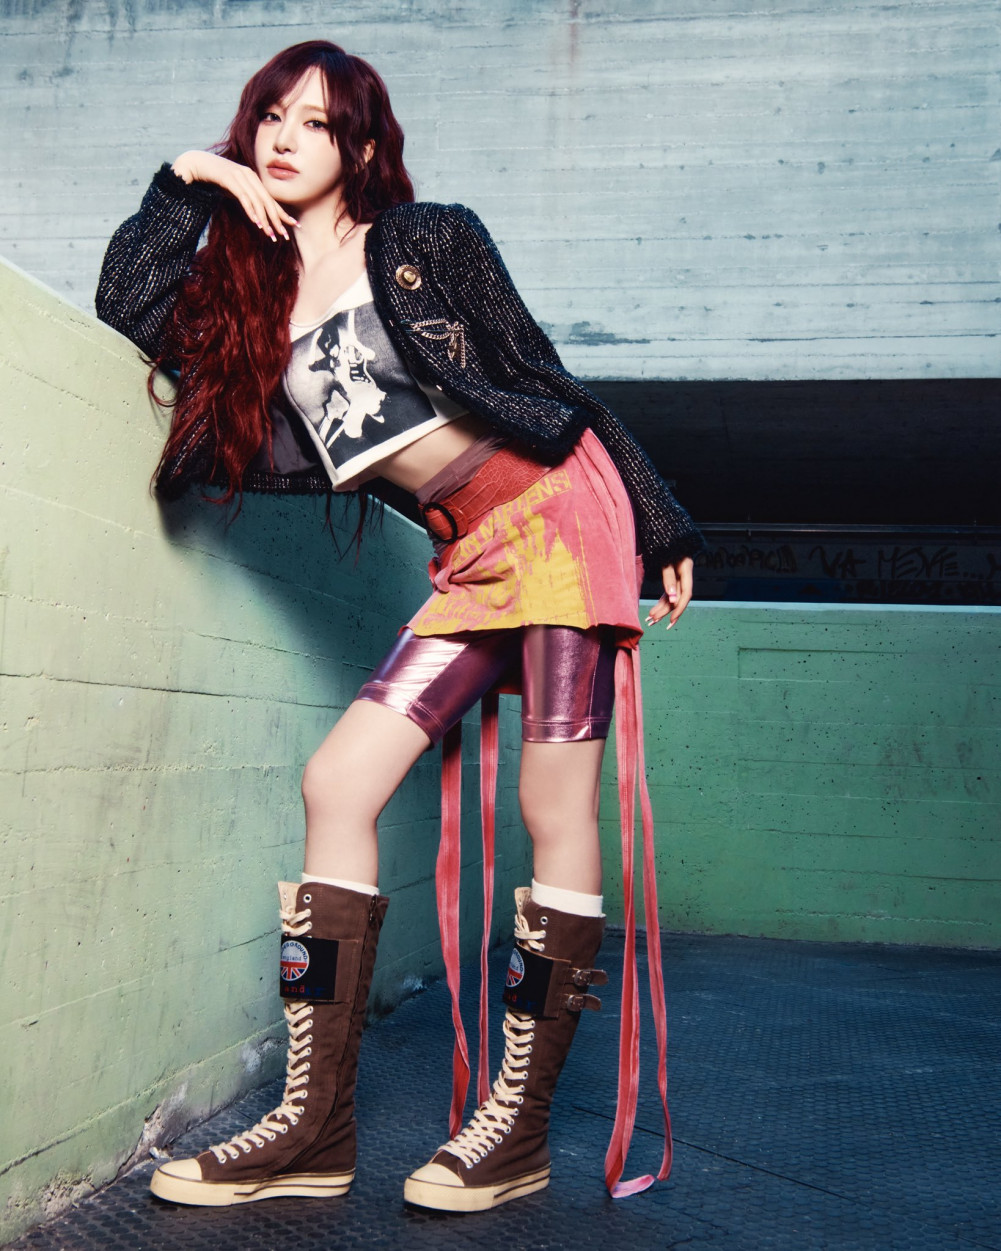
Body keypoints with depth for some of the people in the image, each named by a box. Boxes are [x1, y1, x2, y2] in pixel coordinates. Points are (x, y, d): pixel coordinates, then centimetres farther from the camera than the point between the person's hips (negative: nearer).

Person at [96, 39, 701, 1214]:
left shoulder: (427, 242, 3)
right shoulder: (250, 291, 15)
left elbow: (550, 379, 4)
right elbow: (126, 310, 6)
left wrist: (659, 522, 3)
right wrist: (188, 181, 8)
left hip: (555, 509, -5)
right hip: (469, 555, 5)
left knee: (554, 809, -8)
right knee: (336, 784, -7)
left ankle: (522, 1123, 1)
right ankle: (316, 1124, -1)